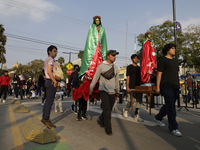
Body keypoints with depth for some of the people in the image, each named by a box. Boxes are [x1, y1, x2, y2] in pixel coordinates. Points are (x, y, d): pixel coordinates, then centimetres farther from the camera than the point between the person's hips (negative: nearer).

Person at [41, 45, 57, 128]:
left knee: (47, 101, 13)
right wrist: (55, 81, -18)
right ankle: (46, 120, -4)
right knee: (50, 101, -8)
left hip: (48, 81, 10)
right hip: (51, 81, -10)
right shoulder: (50, 59, -9)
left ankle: (44, 118, 20)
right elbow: (49, 72, -20)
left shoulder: (47, 60, 22)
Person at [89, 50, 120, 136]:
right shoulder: (101, 66, -4)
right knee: (107, 110, -7)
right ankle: (108, 129, 7)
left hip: (112, 92, 5)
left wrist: (117, 90, 23)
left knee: (109, 109, 11)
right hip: (104, 91, -5)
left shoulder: (115, 67, 11)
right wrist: (91, 88, 3)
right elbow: (95, 78, 0)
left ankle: (101, 120, 37)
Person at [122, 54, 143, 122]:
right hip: (132, 87, -6)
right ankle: (125, 109, 24)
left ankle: (136, 116, 10)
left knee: (139, 101, 2)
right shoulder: (129, 67, 0)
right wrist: (127, 87, -12)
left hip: (139, 87, 6)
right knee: (132, 101, -5)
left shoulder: (139, 68, 18)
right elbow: (128, 77, -5)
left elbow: (140, 77, 19)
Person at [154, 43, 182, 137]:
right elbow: (159, 74, -8)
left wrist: (178, 85, 17)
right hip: (166, 87, -8)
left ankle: (158, 118, 32)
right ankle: (173, 127, 1)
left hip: (175, 87, 8)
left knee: (169, 105, 13)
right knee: (171, 107, -8)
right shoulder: (163, 60, -3)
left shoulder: (175, 61, 21)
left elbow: (176, 74, 23)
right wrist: (157, 87, -12)